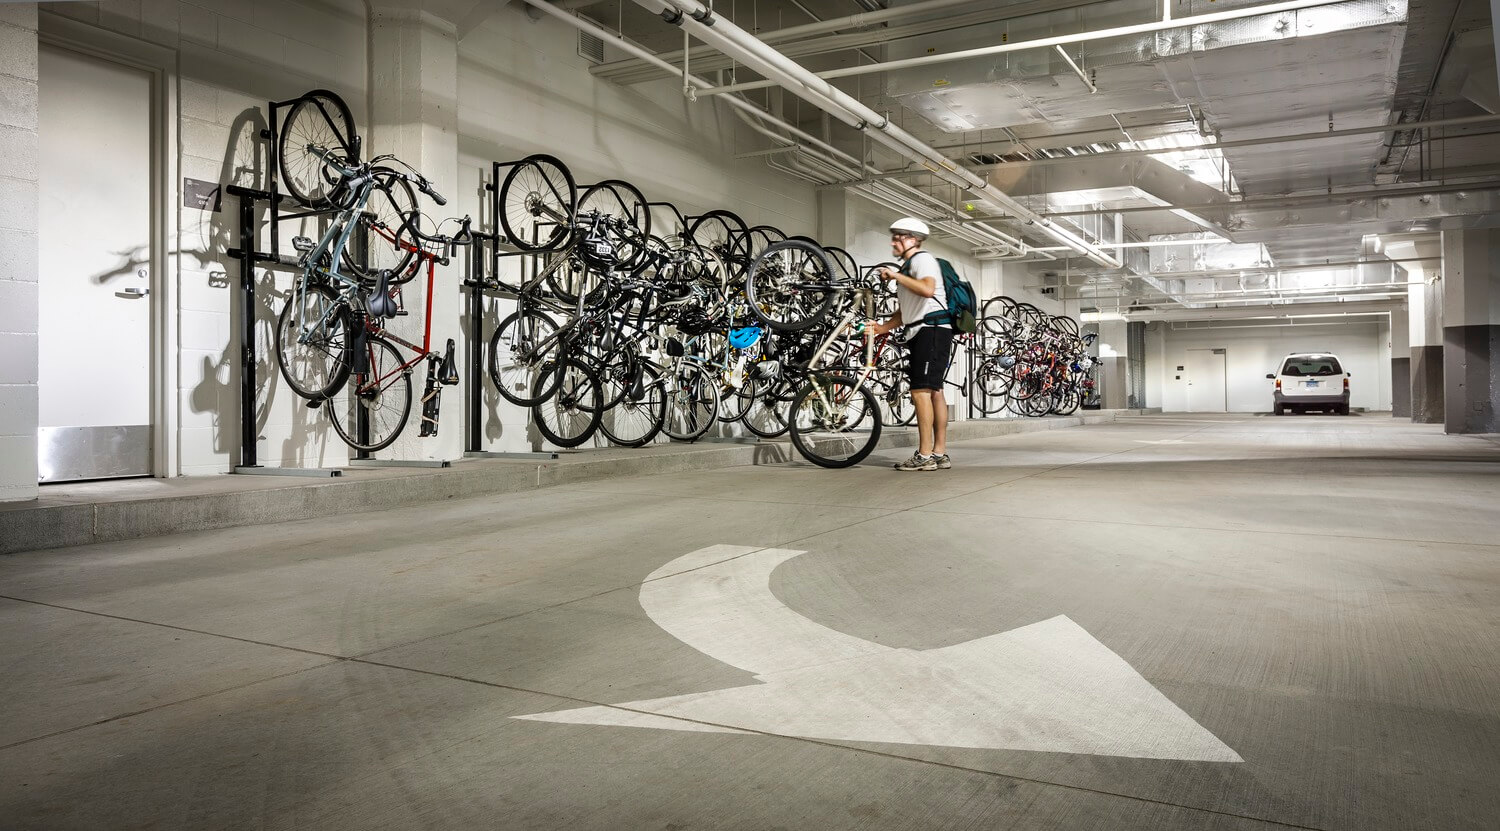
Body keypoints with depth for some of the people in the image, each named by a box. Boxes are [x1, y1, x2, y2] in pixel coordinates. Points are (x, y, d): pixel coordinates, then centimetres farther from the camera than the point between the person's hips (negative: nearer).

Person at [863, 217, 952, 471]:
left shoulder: (922, 259, -5)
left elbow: (927, 289, -26)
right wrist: (883, 327, 11)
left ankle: (924, 455, -16)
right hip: (920, 333, 10)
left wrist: (895, 276, -19)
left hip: (932, 329, -10)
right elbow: (905, 310, 24)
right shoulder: (908, 266, 26)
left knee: (921, 391, -15)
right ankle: (940, 453, 9)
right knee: (934, 391, 8)